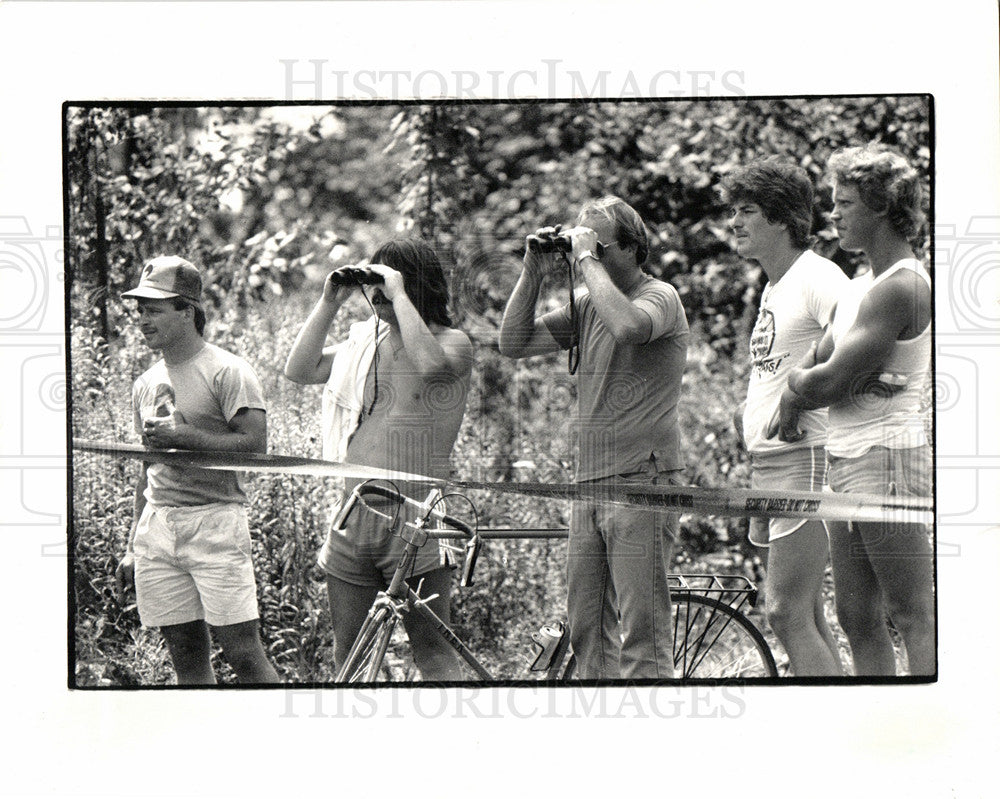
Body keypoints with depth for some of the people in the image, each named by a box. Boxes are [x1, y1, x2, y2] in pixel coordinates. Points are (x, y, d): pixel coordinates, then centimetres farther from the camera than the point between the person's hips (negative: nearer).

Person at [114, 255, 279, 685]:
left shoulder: (227, 372, -4)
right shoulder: (146, 384, 16)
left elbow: (255, 446, -13)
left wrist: (183, 436, -15)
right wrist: (132, 549, 19)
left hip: (215, 521, -6)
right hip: (156, 528, 6)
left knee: (242, 652, -10)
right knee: (186, 656, 5)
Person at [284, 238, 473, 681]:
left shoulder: (453, 342, -3)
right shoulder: (364, 339, 13)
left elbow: (429, 363, -26)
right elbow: (299, 370, 8)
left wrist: (399, 296, -18)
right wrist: (329, 304, 2)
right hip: (352, 524, 5)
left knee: (432, 652, -4)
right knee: (348, 658, 8)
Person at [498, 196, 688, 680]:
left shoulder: (660, 297, -6)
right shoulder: (587, 304, 16)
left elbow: (626, 325, -29)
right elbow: (513, 343, 15)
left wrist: (588, 258, -18)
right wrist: (534, 271, 6)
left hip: (642, 481, -8)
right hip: (590, 481, 8)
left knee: (641, 635, -10)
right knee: (587, 633, 8)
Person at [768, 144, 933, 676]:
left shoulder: (902, 286, -14)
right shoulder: (860, 287, 18)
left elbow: (830, 382, -18)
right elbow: (813, 368, 21)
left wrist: (796, 384, 3)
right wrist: (799, 389, -2)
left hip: (888, 459, -10)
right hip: (846, 461, 10)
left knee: (914, 616, -10)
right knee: (858, 618, 8)